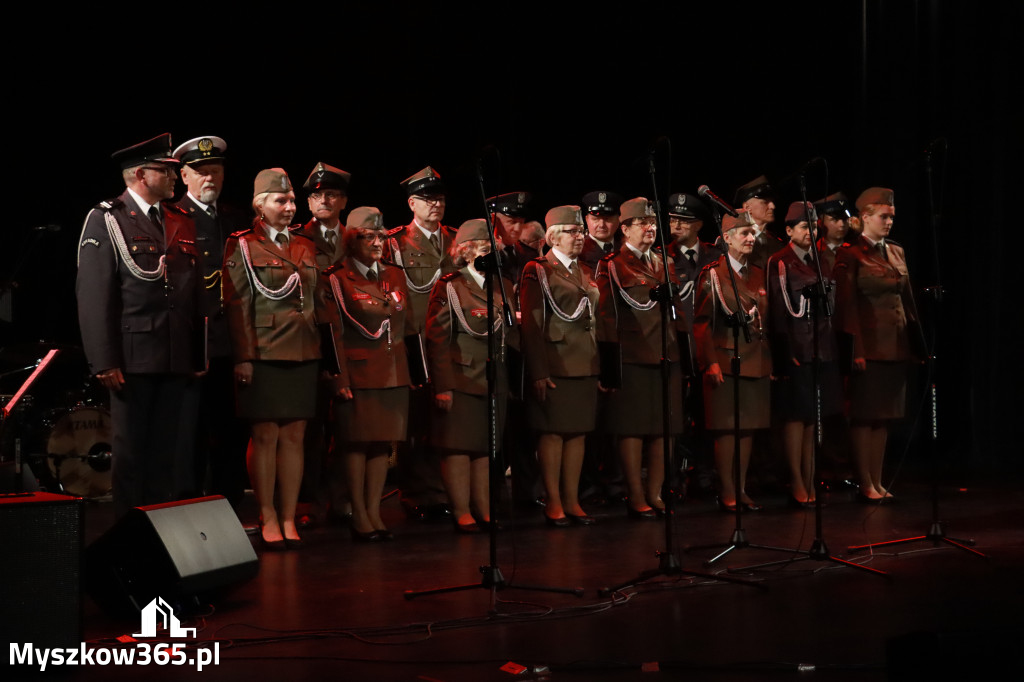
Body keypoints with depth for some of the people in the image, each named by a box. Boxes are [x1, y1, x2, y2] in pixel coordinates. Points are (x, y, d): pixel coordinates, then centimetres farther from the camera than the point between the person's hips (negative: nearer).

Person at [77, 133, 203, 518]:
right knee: (131, 453, 2)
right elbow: (94, 295, -8)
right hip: (133, 357, -5)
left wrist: (198, 355, 8)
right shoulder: (105, 221, -1)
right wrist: (104, 362, -14)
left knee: (170, 453, 5)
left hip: (178, 359, 5)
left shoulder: (181, 223, 16)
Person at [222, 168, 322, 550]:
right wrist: (243, 357, -11)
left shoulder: (306, 247, 16)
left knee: (294, 437, 4)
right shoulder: (242, 246, 1)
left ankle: (289, 520, 9)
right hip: (263, 356, -5)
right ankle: (268, 519, 6)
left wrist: (321, 352, 13)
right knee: (265, 436, -2)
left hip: (303, 355, 5)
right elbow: (237, 304, -5)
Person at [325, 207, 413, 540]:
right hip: (358, 372, -5)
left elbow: (407, 323, 18)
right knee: (356, 442, -1)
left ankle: (374, 512, 13)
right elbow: (334, 332, -8)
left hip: (393, 372, 5)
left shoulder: (395, 275, 13)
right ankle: (359, 516, 5)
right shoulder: (337, 279, -4)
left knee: (383, 442, 6)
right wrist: (340, 378, -15)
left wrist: (413, 370, 12)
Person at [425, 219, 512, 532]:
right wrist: (441, 386, -13)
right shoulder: (449, 287, -3)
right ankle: (462, 512, 3)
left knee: (485, 446, 8)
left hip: (493, 381, 5)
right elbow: (437, 339, -7)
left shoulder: (500, 288, 14)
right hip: (460, 381, -5)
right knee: (459, 446, -2)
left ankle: (483, 509, 13)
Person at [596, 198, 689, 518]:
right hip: (632, 356, -6)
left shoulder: (665, 264, 17)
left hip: (667, 355, 6)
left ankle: (655, 492, 14)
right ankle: (636, 496, 3)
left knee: (665, 427, 5)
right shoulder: (611, 265, -2)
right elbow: (606, 313, -6)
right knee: (632, 426, -3)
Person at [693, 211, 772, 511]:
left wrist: (770, 360, 13)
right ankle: (727, 492, 3)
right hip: (726, 360, -6)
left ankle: (741, 489, 14)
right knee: (726, 428, -3)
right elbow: (701, 322, -8)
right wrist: (711, 361, -14)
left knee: (748, 427, 8)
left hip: (756, 362, 6)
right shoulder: (712, 274, -4)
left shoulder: (758, 275, 14)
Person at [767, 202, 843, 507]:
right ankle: (797, 484, 0)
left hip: (822, 350, 6)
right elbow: (778, 310, -9)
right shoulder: (779, 263, -5)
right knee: (796, 416, -4)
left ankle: (810, 482, 12)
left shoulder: (822, 261, 15)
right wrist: (785, 352, -13)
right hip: (795, 351, -6)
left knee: (814, 417, 8)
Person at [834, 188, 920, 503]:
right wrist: (855, 349, -15)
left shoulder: (897, 252, 14)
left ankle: (878, 483, 14)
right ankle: (866, 485, 4)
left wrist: (916, 342, 10)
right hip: (869, 345, -7)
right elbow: (848, 305, -10)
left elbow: (908, 299, 15)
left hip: (896, 345, 7)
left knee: (884, 417, 9)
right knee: (864, 416, -1)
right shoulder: (850, 255, -6)